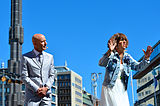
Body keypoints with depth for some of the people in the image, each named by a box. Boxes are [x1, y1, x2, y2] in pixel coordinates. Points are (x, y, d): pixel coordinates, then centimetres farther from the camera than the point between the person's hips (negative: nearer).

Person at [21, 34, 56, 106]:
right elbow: (24, 77, -5)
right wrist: (37, 90, -14)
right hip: (32, 95, -3)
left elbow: (52, 75, 9)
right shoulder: (26, 57, 0)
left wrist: (46, 88, -9)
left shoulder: (50, 57, 11)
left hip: (46, 95, 3)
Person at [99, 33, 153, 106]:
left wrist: (146, 58, -14)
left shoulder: (127, 57, 12)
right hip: (110, 89, -5)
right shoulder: (111, 55, -4)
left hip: (122, 91, 5)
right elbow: (101, 63, -22)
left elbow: (138, 67, 6)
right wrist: (109, 51, -38)